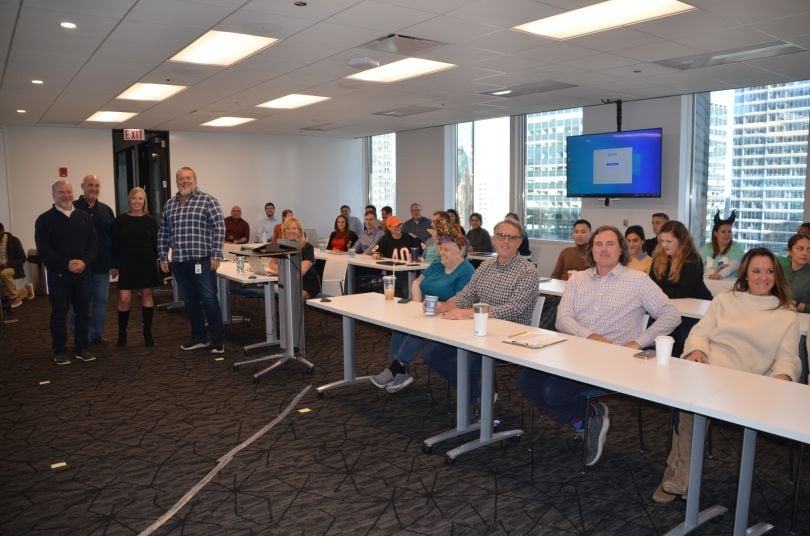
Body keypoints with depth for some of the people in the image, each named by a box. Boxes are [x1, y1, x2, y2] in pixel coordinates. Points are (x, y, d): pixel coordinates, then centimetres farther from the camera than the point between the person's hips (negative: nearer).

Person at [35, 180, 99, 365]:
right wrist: (66, 264, -18)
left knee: (83, 312, 7)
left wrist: (85, 262, -12)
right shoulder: (45, 219, -1)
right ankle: (59, 351, 12)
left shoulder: (85, 217, 10)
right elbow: (43, 249, -9)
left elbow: (94, 243, 5)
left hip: (83, 273, 3)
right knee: (59, 313, 2)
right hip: (58, 274, -3)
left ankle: (81, 348, 17)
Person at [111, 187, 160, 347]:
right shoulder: (121, 220, 1)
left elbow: (156, 243, 3)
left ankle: (147, 333, 16)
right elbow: (115, 244, 3)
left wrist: (155, 260, -4)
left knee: (147, 295, 7)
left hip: (147, 264, 0)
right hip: (127, 264, 0)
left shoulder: (151, 220, 2)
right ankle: (122, 334, 13)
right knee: (124, 299, -3)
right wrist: (115, 265, 1)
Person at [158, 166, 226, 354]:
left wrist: (216, 255, -14)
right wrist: (163, 258, 11)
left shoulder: (208, 200, -3)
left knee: (209, 299, -4)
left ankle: (217, 340, 4)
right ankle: (199, 337, 23)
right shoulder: (169, 205, 13)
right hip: (179, 262, 6)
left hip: (202, 260, -5)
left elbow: (219, 227, -8)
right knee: (190, 301, 12)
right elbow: (163, 233, 16)